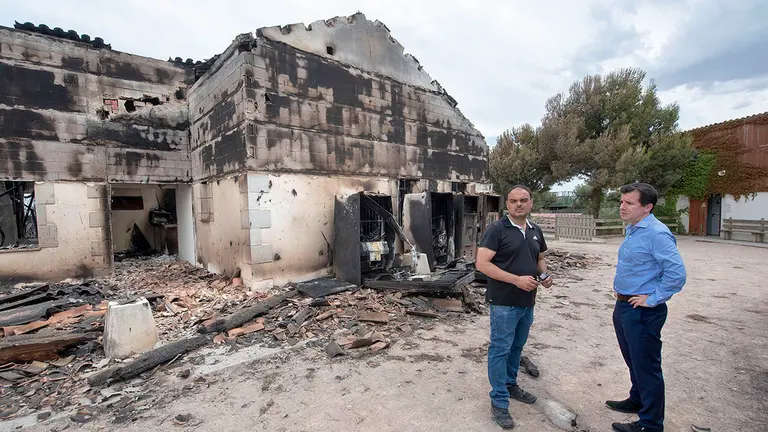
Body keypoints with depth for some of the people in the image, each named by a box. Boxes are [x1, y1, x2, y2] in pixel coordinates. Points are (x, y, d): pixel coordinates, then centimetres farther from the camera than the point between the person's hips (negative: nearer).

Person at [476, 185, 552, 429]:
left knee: (516, 347, 21)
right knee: (500, 350, 3)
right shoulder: (496, 229, -14)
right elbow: (481, 264, -20)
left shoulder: (536, 231, 8)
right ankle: (499, 402, 17)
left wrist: (544, 274, -1)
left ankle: (511, 385, 41)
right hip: (504, 302, -7)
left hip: (527, 302, 7)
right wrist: (516, 280, -24)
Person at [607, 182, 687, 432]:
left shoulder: (657, 233, -20)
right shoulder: (632, 230, 10)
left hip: (643, 312, -9)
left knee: (646, 367, 6)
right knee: (633, 362, 25)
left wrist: (652, 299, -19)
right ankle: (637, 401, 44)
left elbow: (676, 273, -25)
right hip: (623, 307, 9)